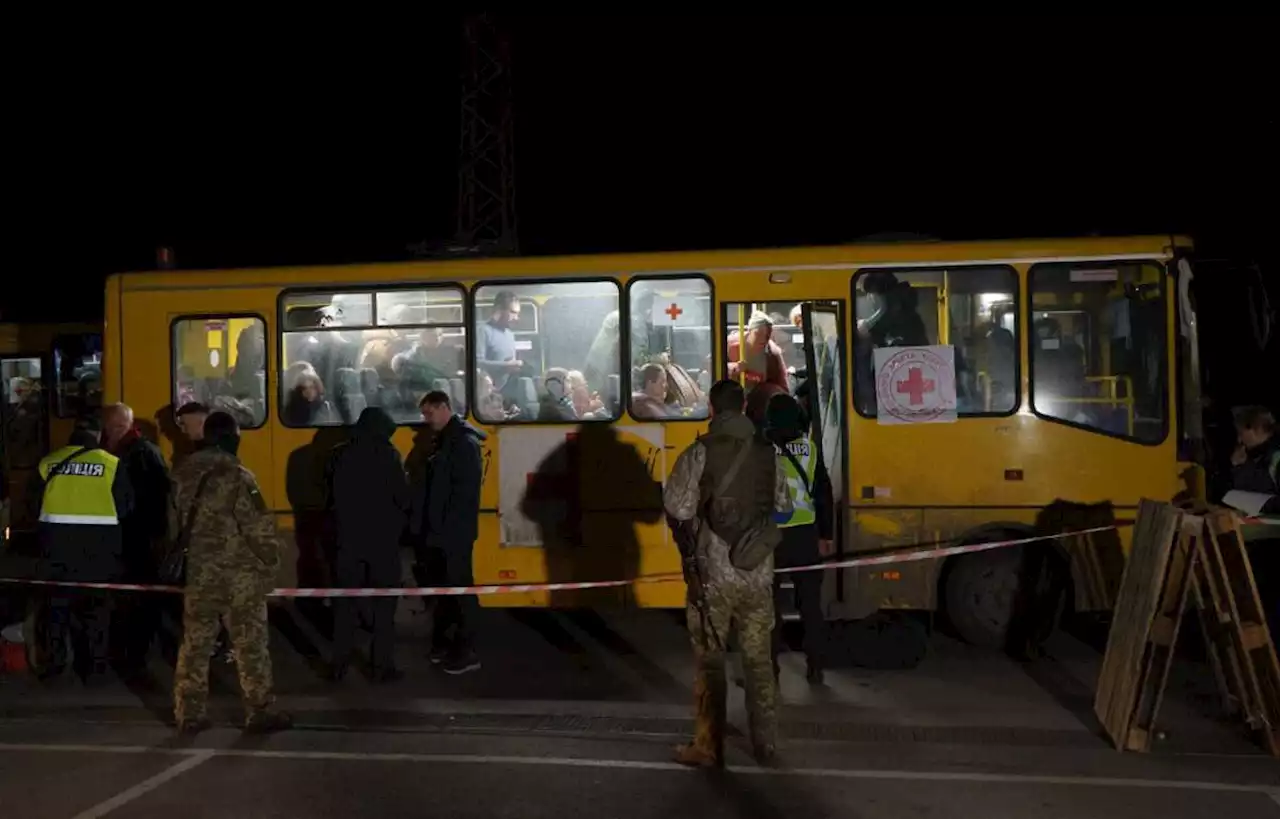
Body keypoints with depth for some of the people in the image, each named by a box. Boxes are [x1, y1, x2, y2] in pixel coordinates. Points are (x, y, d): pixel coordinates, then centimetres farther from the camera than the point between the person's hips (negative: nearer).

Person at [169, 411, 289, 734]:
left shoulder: (183, 473, 6)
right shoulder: (237, 476, -16)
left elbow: (175, 524, 12)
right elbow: (257, 526, -17)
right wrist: (270, 560, -4)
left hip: (199, 571, 6)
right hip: (239, 573, -6)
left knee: (195, 643, 11)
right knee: (250, 644, 2)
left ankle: (190, 713, 16)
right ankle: (259, 712, 8)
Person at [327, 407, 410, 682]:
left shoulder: (340, 454, 3)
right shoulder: (387, 454, -9)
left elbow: (333, 496, 10)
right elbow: (402, 497, -8)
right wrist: (401, 518, 12)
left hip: (349, 538, 4)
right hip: (382, 539, -4)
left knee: (344, 603, 10)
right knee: (384, 605, 4)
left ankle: (339, 664, 13)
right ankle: (382, 666, 4)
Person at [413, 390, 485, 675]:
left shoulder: (464, 443, -13)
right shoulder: (444, 441, 15)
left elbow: (465, 492, -19)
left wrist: (446, 530, -20)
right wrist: (429, 528, 10)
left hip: (454, 534, -9)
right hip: (439, 532, 9)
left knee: (460, 590, -2)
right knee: (443, 589, 15)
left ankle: (466, 652, 4)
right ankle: (443, 642, 25)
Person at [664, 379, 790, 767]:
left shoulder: (699, 453, -10)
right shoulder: (766, 453, 1)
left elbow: (677, 513, -12)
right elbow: (782, 509, 6)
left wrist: (689, 549, 6)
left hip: (713, 575, -3)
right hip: (759, 574, 3)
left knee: (710, 662, 8)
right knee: (759, 661, 14)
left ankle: (708, 747, 15)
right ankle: (766, 744, 22)